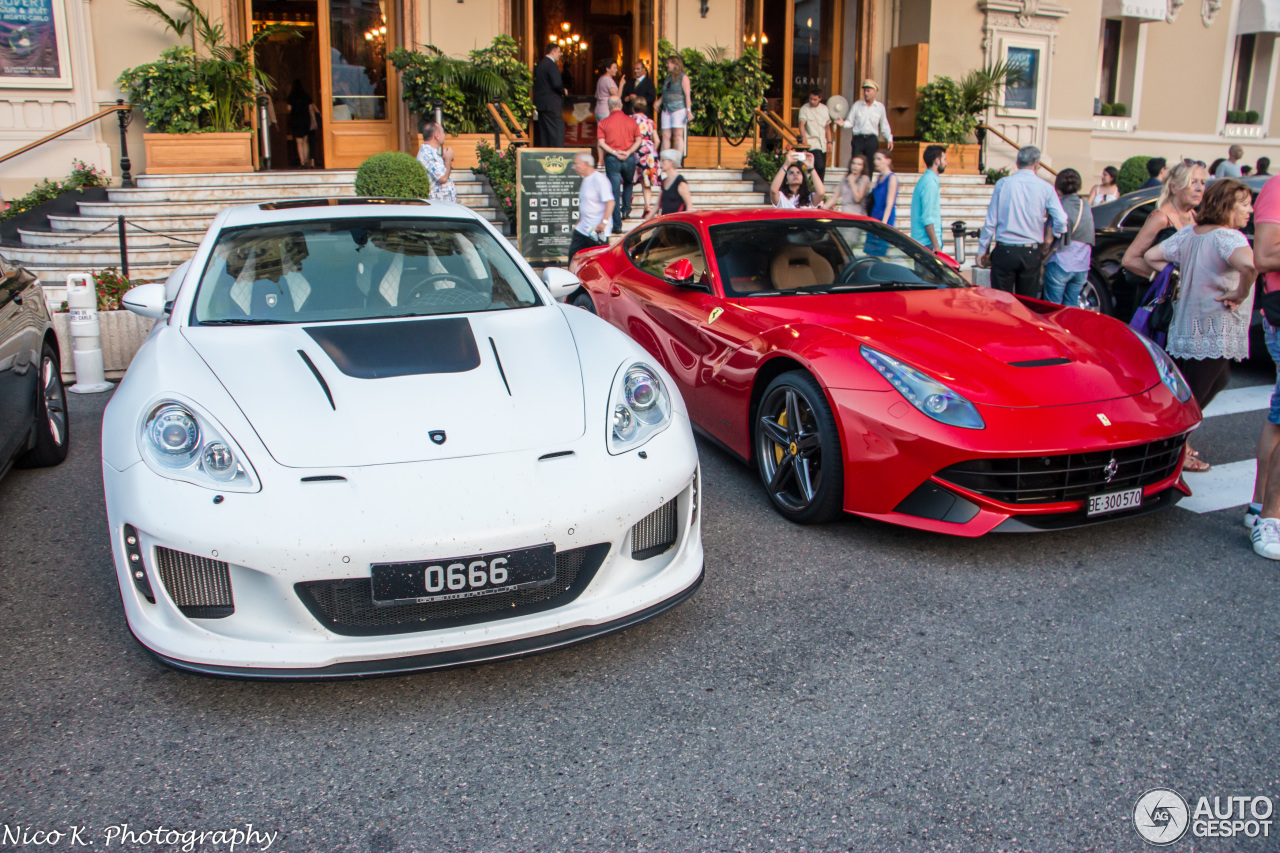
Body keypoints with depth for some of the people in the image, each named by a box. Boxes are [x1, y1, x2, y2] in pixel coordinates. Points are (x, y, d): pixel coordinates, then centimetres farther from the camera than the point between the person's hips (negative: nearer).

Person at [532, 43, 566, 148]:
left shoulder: (540, 64, 14)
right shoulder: (552, 65, -14)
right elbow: (557, 84, -23)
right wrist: (564, 91, -3)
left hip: (540, 103, 9)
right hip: (552, 103, -9)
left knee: (544, 130, 12)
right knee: (557, 130, -8)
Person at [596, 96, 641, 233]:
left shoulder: (604, 123, 0)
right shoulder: (631, 121, 5)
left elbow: (600, 143, -9)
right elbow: (639, 140, 0)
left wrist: (614, 153, -11)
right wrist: (628, 152, -8)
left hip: (612, 159, -2)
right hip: (629, 159, 2)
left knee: (614, 191, 0)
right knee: (628, 184, 29)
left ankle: (617, 225, -3)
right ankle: (626, 210, 21)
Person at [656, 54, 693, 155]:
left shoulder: (683, 77, -1)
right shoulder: (668, 78, 20)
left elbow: (687, 94, -8)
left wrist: (688, 110, -15)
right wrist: (658, 103, 8)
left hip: (679, 108, -7)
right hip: (666, 109, 7)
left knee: (678, 135, -11)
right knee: (665, 136, 1)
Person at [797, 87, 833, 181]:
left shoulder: (824, 109, 11)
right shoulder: (804, 108, -4)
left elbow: (827, 126, 19)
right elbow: (802, 124, -18)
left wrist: (829, 141, 15)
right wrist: (804, 137, -35)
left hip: (822, 143, 6)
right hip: (811, 141, -6)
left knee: (822, 169, 5)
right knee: (819, 166, -22)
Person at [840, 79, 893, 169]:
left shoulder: (880, 107, 10)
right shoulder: (857, 105, 7)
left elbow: (884, 126, 16)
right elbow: (850, 122, 6)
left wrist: (889, 139, 9)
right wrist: (843, 123, -16)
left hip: (872, 139, 1)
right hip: (858, 139, -1)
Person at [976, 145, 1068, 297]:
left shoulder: (1002, 184, -2)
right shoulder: (1045, 188, -1)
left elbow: (991, 221, -1)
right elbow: (1061, 220, -9)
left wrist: (982, 250, 7)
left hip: (1004, 251, -1)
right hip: (1031, 254, 1)